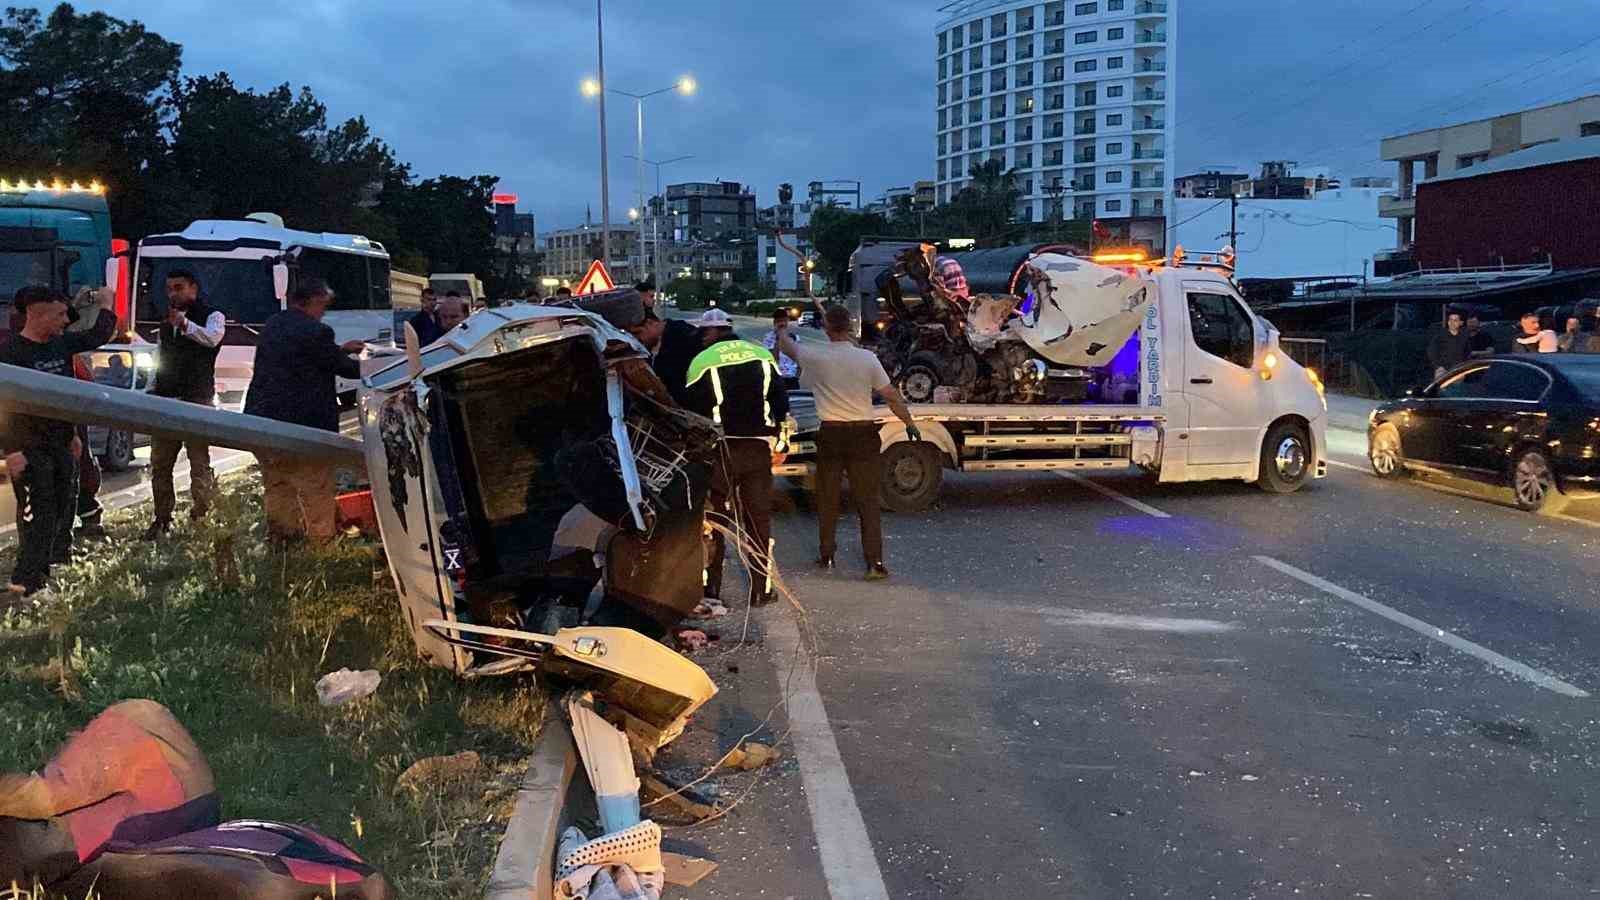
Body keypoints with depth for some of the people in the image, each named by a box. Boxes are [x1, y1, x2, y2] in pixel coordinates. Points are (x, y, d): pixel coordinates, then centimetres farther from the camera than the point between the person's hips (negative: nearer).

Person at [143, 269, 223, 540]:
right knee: (159, 464, 9)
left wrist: (186, 324, -40)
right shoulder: (166, 321, 20)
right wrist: (152, 392, 14)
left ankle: (201, 517, 1)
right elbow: (160, 362, 25)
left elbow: (212, 338, -26)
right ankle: (162, 519, 17)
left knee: (199, 462, -5)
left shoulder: (212, 316, -2)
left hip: (197, 399, -7)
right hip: (165, 400, 7)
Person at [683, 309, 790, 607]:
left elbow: (691, 410, -3)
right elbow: (781, 402, 9)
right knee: (759, 519, 9)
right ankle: (760, 590, 10)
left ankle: (710, 588, 10)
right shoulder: (763, 356, 8)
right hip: (759, 447, 3)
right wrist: (775, 438, 16)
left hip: (719, 449, -3)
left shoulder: (702, 361, -5)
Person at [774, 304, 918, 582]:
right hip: (863, 434, 0)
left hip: (831, 434, 0)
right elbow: (892, 396, -2)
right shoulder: (867, 358, -7)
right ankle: (875, 563, -2)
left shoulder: (814, 356, -6)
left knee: (827, 499, 14)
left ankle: (826, 556, 23)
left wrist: (783, 330, 38)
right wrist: (910, 423, 12)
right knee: (868, 500, 3)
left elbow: (786, 345, 15)